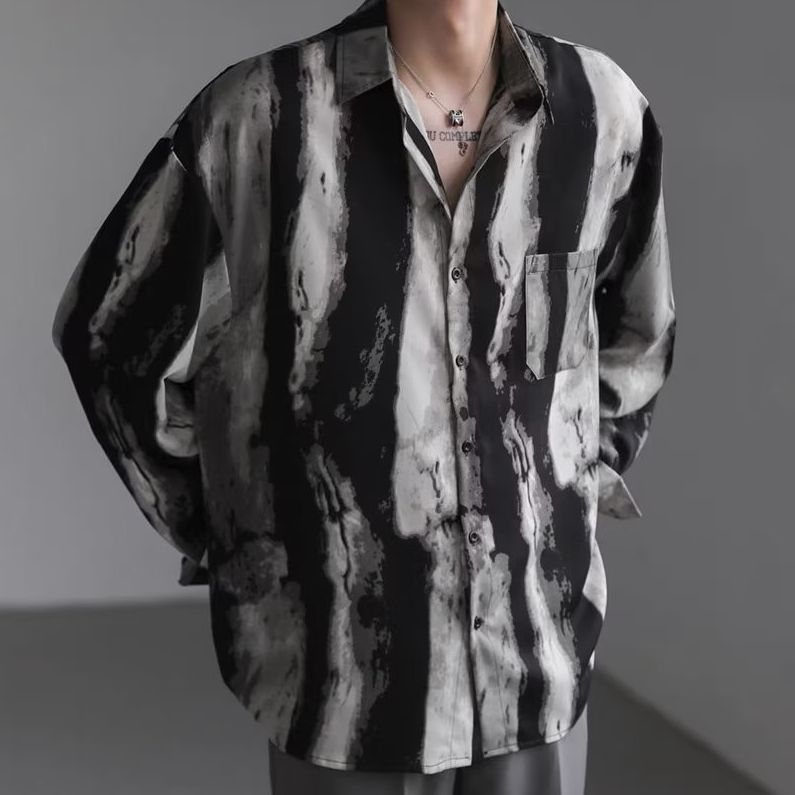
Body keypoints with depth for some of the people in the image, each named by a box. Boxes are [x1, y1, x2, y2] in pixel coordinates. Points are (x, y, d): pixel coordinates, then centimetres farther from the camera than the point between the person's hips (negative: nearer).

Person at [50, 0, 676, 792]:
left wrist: (577, 496, 11)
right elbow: (111, 338, -1)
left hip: (541, 653, 3)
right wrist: (227, 544, 1)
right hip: (346, 666, -2)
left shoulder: (603, 108, -3)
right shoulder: (256, 114, -12)